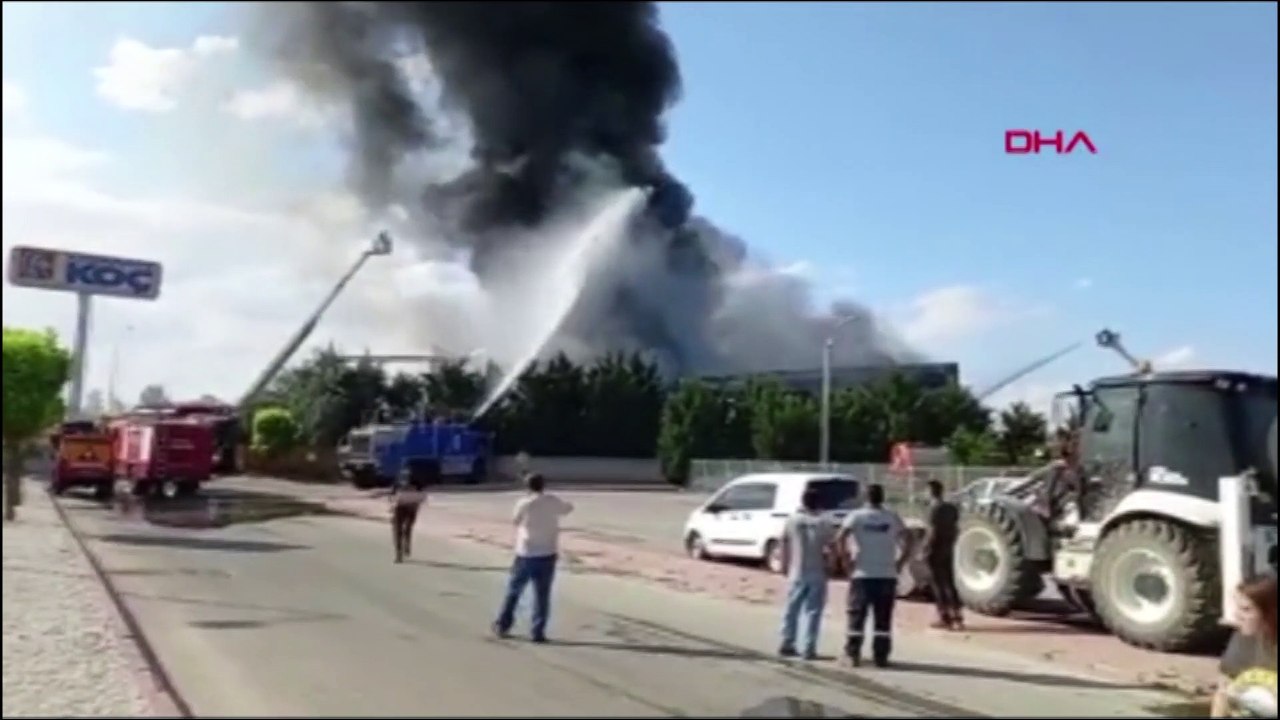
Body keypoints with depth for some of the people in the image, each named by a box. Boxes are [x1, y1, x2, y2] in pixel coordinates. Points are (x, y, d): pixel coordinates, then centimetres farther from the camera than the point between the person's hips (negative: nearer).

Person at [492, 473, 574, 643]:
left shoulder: (524, 503, -8)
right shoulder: (553, 501, -2)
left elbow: (515, 520, 8)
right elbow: (568, 508, 18)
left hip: (526, 554, 0)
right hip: (547, 554, 1)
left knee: (514, 590, 14)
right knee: (542, 595, 3)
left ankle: (502, 625, 18)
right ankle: (537, 632, 2)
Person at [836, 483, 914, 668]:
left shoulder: (856, 516, -1)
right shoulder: (892, 517, 6)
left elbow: (840, 538, -14)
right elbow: (908, 540, -1)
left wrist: (846, 558, -4)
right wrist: (900, 562, 5)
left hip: (862, 574, -1)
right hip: (887, 575, 1)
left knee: (857, 617, 5)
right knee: (883, 619, 7)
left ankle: (853, 654, 3)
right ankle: (881, 656, 6)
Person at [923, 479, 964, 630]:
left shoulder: (935, 509, -17)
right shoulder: (952, 508, 7)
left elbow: (932, 532, -20)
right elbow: (956, 529, 11)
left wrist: (927, 550, -14)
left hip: (936, 550, -7)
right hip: (948, 549, 7)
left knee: (938, 585, 1)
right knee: (950, 584, 13)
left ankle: (945, 619, 2)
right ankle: (958, 618, 13)